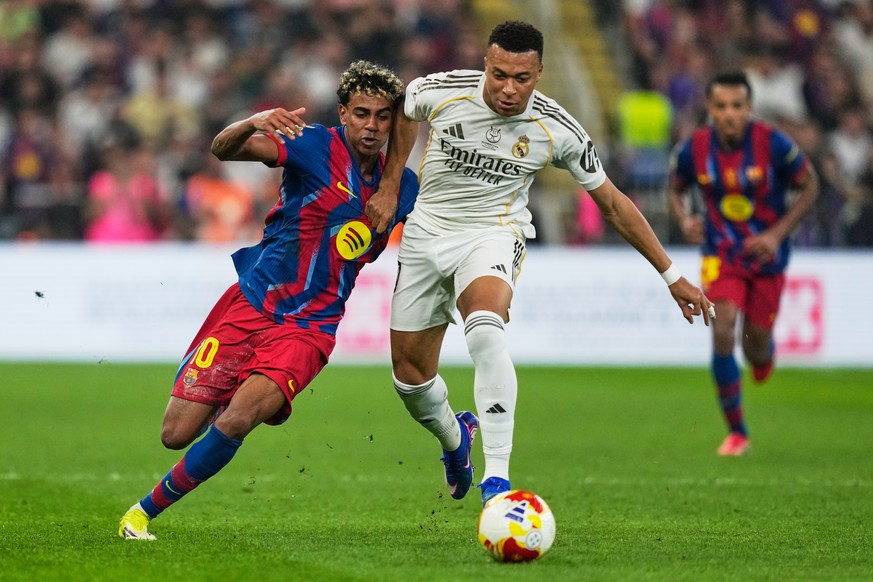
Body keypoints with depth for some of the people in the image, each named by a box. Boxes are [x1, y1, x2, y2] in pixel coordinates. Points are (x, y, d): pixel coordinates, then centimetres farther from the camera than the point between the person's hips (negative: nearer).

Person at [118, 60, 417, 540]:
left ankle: (147, 510, -5)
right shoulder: (316, 146, -8)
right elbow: (223, 150, -20)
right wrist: (253, 123, -41)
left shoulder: (400, 185, 5)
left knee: (237, 421, -24)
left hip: (309, 328, 1)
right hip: (252, 302, -1)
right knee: (176, 433, -4)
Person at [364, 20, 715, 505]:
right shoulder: (440, 92, -15)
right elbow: (404, 113, 12)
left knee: (485, 329, -36)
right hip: (427, 233, 3)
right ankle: (455, 437, 43)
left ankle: (498, 478, -37)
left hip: (494, 235, -3)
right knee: (410, 376, 5)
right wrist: (389, 187, 7)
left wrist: (672, 274, 0)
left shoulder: (559, 130, -15)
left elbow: (612, 202, -3)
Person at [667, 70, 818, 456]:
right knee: (722, 334, -17)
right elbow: (676, 189, 7)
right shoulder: (694, 149, -12)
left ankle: (762, 354, 50)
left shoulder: (773, 144, -18)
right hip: (721, 254, 0)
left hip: (766, 254, 0)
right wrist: (684, 221, -14)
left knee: (758, 346, 7)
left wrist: (778, 234, -15)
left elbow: (809, 186, -6)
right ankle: (736, 432, -4)